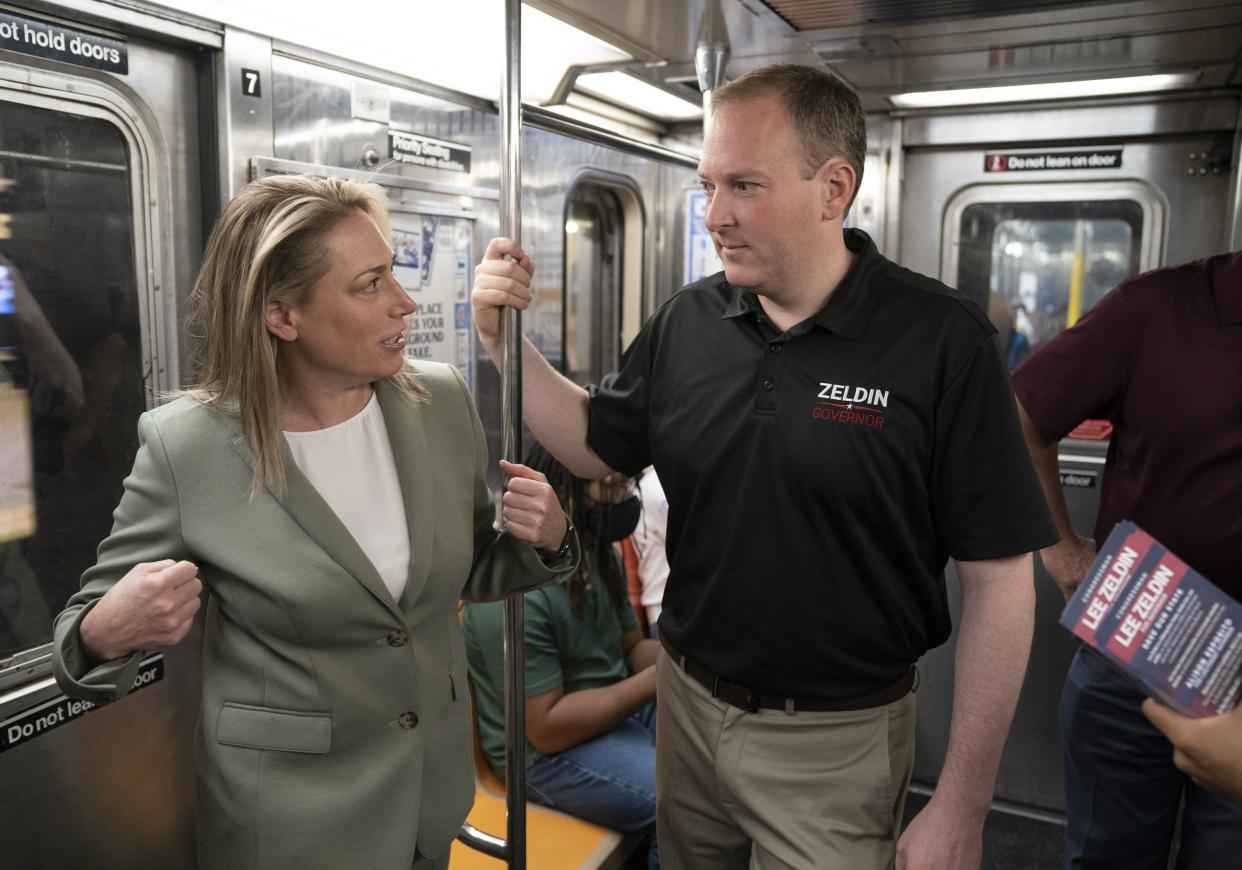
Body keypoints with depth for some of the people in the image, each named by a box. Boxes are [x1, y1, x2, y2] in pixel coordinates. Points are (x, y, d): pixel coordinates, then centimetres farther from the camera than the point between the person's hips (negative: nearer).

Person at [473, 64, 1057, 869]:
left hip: (836, 739, -5)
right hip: (687, 707, 5)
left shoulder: (942, 340, -17)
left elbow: (998, 576, -15)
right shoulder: (686, 323, -3)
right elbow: (596, 446, 9)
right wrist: (505, 336, -6)